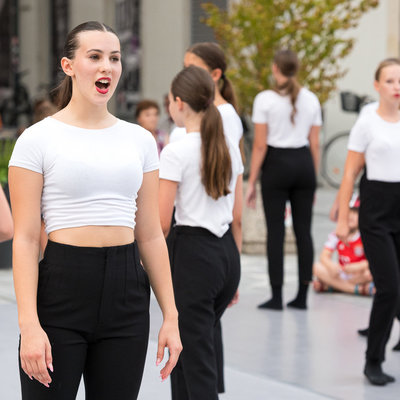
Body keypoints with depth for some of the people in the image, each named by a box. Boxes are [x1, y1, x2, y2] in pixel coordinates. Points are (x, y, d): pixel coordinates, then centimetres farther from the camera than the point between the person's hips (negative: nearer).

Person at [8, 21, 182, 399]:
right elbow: (25, 239, -6)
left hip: (126, 290, 4)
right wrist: (29, 325, -15)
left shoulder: (140, 140, 10)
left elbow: (150, 236, 12)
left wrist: (170, 316, 6)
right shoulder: (38, 140, -3)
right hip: (61, 287, -4)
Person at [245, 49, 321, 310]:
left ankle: (277, 297, 1)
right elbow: (315, 144, 7)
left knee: (276, 231, 1)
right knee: (304, 230, 7)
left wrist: (251, 182, -2)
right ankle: (302, 296, 10)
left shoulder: (265, 99, -7)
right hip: (304, 164, 3)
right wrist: (314, 178, 16)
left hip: (276, 164, -3)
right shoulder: (311, 100, 5)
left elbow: (260, 145, -8)